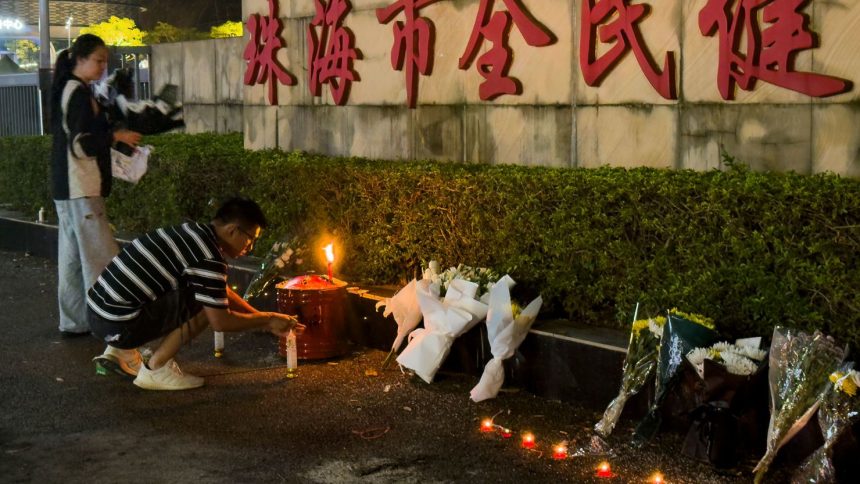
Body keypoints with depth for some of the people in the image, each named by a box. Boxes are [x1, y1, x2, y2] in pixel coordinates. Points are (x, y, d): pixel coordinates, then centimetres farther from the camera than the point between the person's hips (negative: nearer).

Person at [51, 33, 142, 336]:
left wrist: (111, 136, 13)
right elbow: (80, 144, -19)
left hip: (67, 187, 10)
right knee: (100, 258, -8)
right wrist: (115, 137, -10)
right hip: (80, 189, -10)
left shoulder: (67, 90, 16)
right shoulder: (79, 93, -14)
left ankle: (73, 321, 19)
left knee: (73, 256, 13)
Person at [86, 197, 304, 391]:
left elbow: (223, 292, 24)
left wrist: (264, 319, 23)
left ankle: (120, 352, 19)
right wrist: (268, 320, 2)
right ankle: (156, 369, -3)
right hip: (118, 325, -9)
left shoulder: (194, 231, 12)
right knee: (206, 303, -10)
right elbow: (220, 321, -12)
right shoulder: (208, 258, -17)